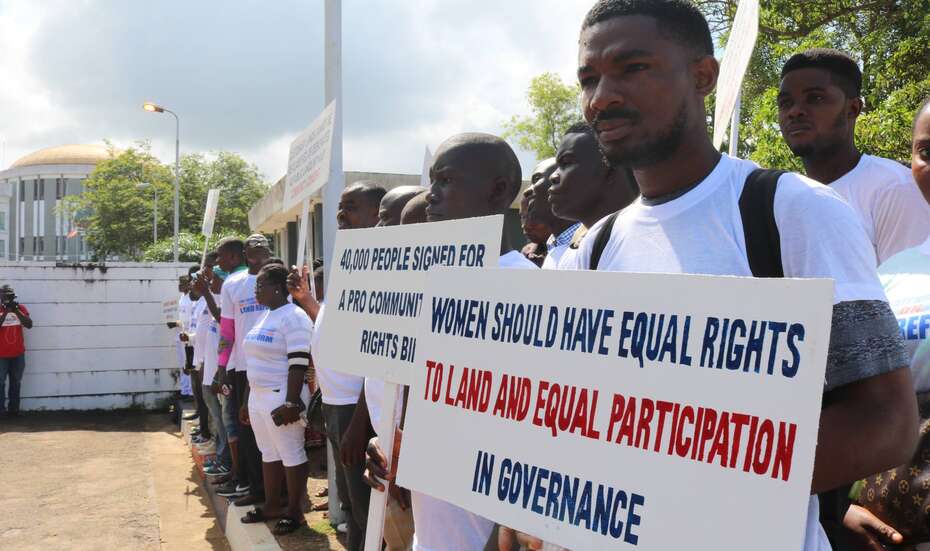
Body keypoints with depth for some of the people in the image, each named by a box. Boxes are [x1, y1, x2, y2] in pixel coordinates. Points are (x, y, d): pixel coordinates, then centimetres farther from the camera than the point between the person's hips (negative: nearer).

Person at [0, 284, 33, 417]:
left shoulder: (20, 308, 2)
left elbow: (29, 325, -9)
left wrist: (16, 310, -18)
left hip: (18, 353, 3)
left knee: (16, 382, 8)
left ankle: (14, 408, 15)